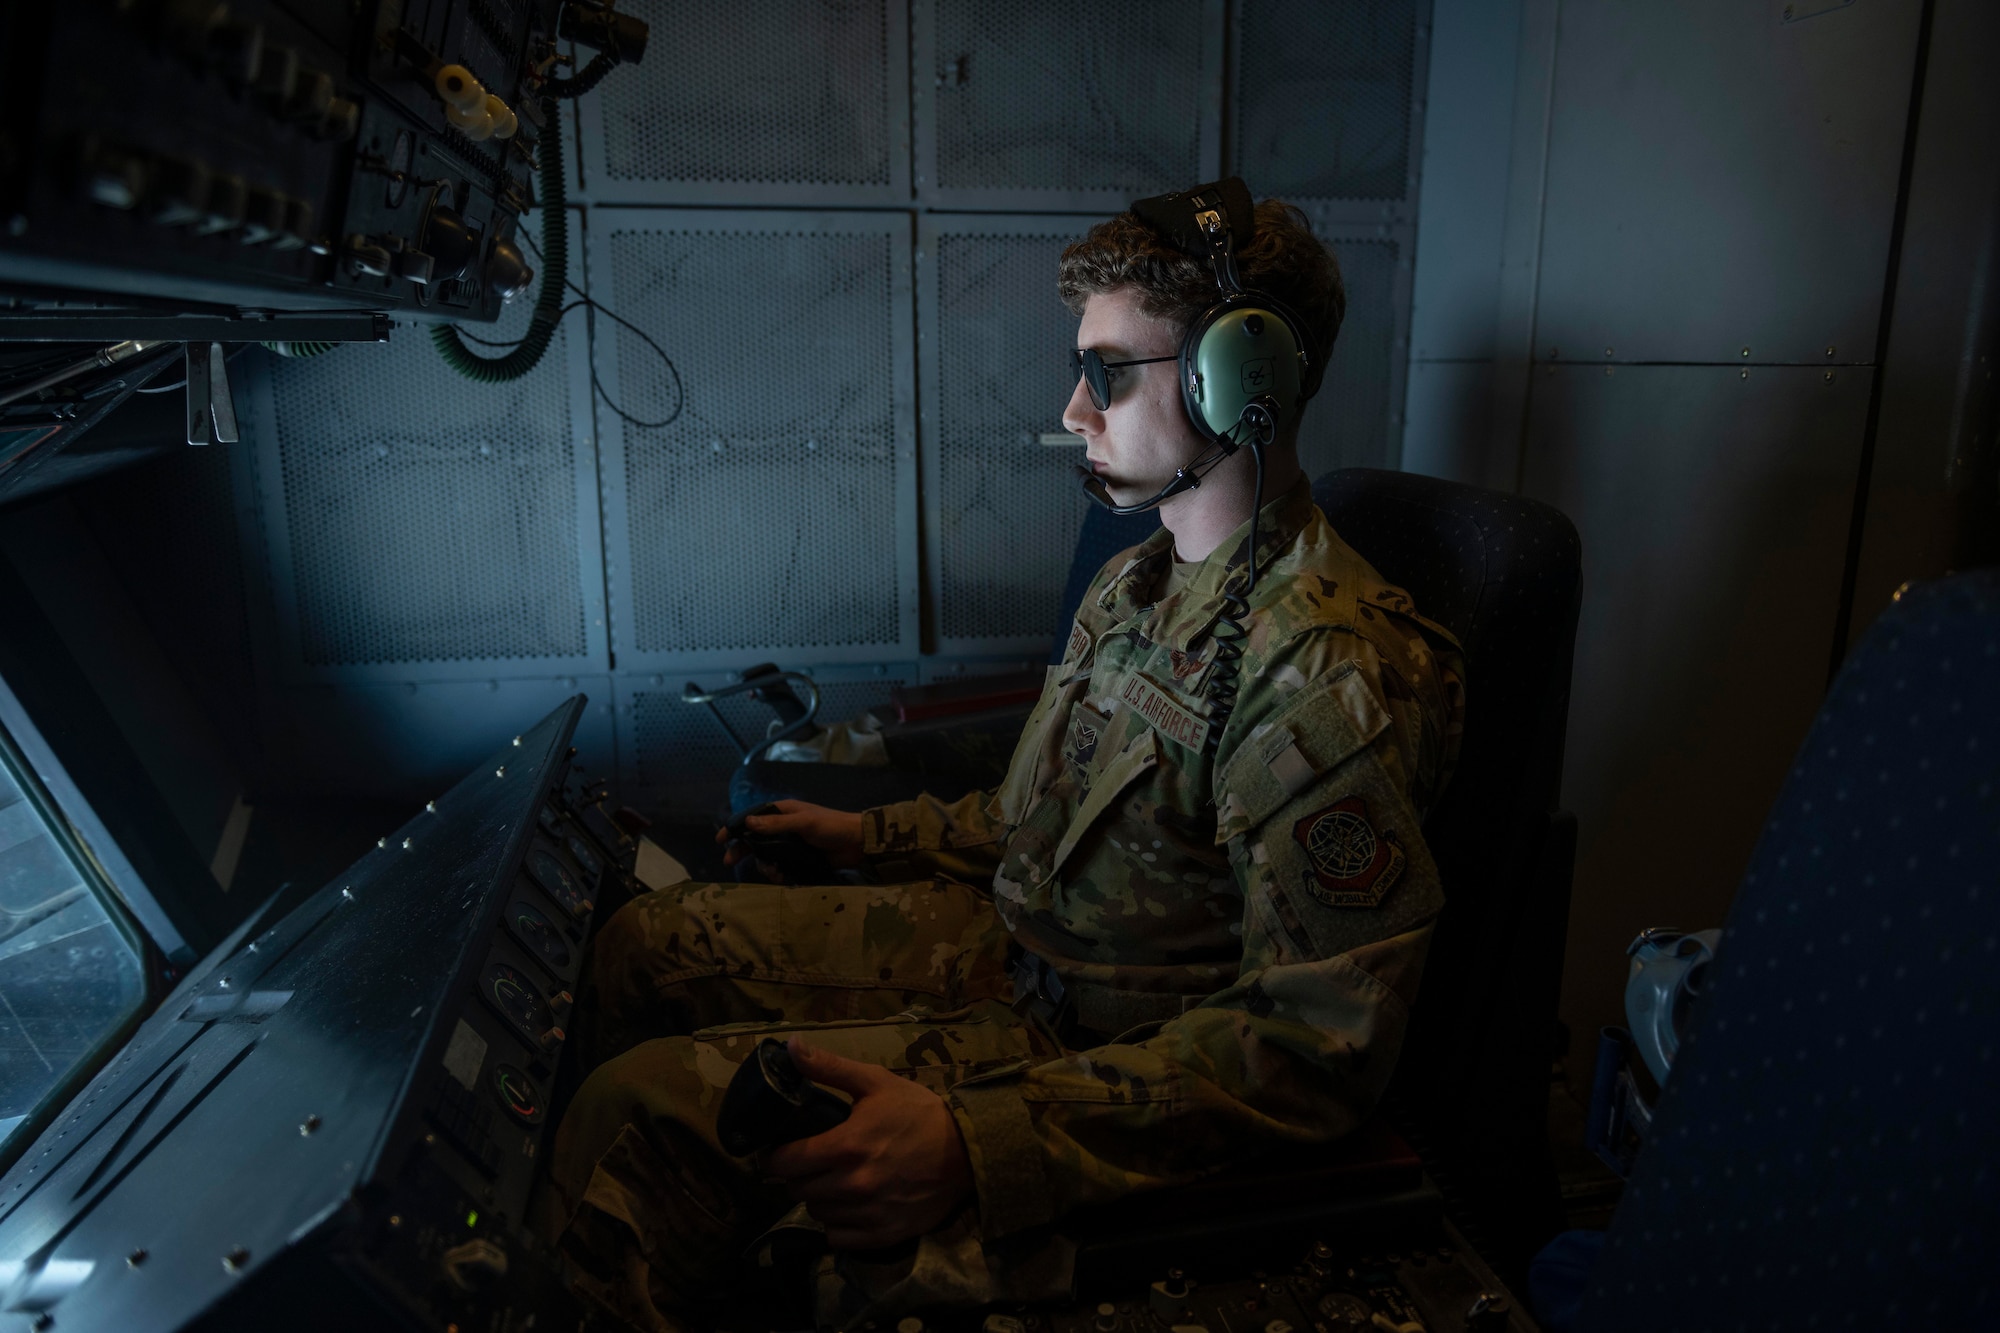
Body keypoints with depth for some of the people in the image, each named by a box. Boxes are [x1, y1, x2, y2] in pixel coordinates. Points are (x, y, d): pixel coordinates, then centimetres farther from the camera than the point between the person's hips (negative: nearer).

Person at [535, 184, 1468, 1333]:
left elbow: (1317, 1045, -28)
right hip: (1009, 939, 9)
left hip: (1096, 1042, -9)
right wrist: (877, 836, 18)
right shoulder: (1141, 580, 6)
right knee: (650, 945, 10)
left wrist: (980, 1140, -36)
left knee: (647, 1107, -18)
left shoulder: (1329, 678, -26)